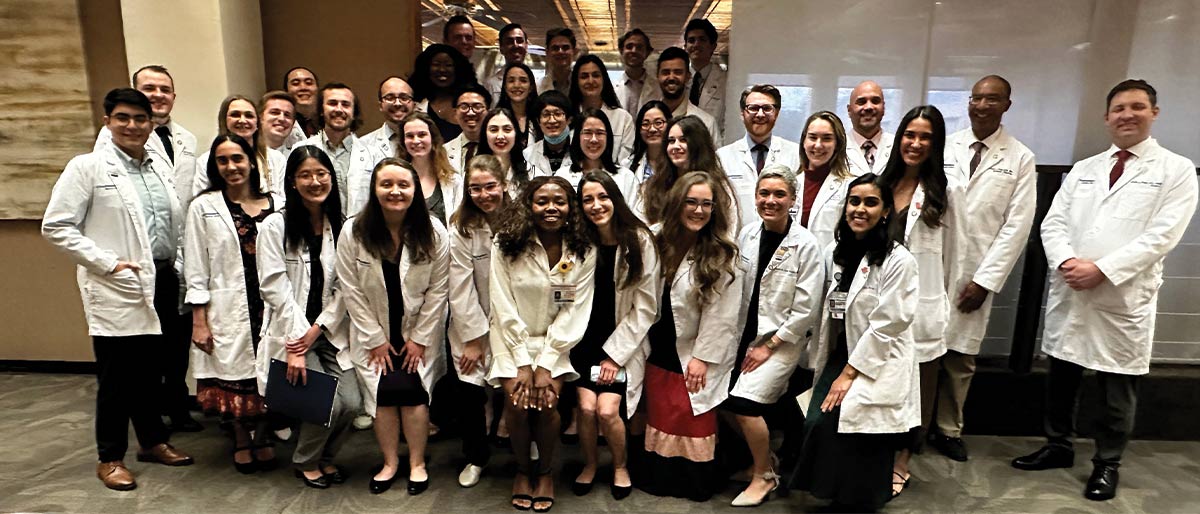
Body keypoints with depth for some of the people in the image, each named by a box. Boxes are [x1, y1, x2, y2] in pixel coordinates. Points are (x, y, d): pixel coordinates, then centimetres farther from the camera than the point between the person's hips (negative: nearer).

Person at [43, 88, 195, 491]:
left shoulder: (161, 169, 11)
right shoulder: (87, 167, -5)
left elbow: (177, 224, 18)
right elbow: (56, 227, -8)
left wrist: (177, 265, 7)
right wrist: (108, 263, -13)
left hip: (162, 282, 5)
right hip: (117, 289, -5)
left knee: (151, 370, 15)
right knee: (117, 375, 5)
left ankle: (153, 440, 31)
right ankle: (110, 457, 21)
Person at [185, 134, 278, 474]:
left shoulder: (274, 205, 4)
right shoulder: (204, 207, 1)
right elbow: (196, 270, -1)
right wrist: (199, 320, -5)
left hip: (269, 306, 1)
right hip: (227, 310, -1)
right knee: (233, 376, 7)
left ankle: (262, 438, 29)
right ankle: (242, 442, 29)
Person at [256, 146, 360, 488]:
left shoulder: (342, 227, 5)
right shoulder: (275, 225, -5)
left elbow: (345, 287, 1)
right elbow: (275, 288, -10)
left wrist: (317, 329, -9)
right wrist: (295, 343, -14)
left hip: (331, 332, 3)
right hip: (291, 332, -3)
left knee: (352, 403, -9)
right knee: (327, 405, -15)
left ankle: (326, 457, 23)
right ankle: (306, 461, 18)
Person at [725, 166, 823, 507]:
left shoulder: (806, 245, -13)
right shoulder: (747, 234, 1)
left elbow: (806, 309, -13)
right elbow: (736, 290, 8)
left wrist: (769, 346, -13)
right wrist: (738, 337, 3)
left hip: (783, 339, -5)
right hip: (746, 334, 6)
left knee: (743, 401, -16)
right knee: (721, 398, 0)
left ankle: (764, 475, 10)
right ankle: (763, 455, 27)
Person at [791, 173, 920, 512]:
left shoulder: (898, 260, -11)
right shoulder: (835, 252, 8)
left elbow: (887, 325, -15)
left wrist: (850, 373, -16)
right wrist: (820, 363, 7)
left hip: (877, 365, -5)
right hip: (838, 357, 5)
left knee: (838, 423, -16)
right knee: (816, 423, -10)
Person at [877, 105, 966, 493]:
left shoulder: (948, 190, -3)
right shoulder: (881, 184, 7)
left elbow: (954, 254, 1)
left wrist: (943, 303, 4)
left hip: (921, 306, -3)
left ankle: (901, 463, 23)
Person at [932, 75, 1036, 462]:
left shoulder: (1021, 159, 4)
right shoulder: (944, 147, 6)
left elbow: (1017, 225, 0)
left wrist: (985, 280, -7)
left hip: (976, 274, 0)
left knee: (960, 355, 6)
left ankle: (949, 430, 23)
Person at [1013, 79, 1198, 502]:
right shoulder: (1082, 169, 13)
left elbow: (1161, 235, -10)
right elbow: (1053, 223, 5)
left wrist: (1102, 269, -19)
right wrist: (1067, 262, -13)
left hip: (1124, 297, -3)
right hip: (1069, 291, 4)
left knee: (1117, 387, 7)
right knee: (1061, 376, 13)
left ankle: (1107, 464, 24)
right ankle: (1058, 446, 30)